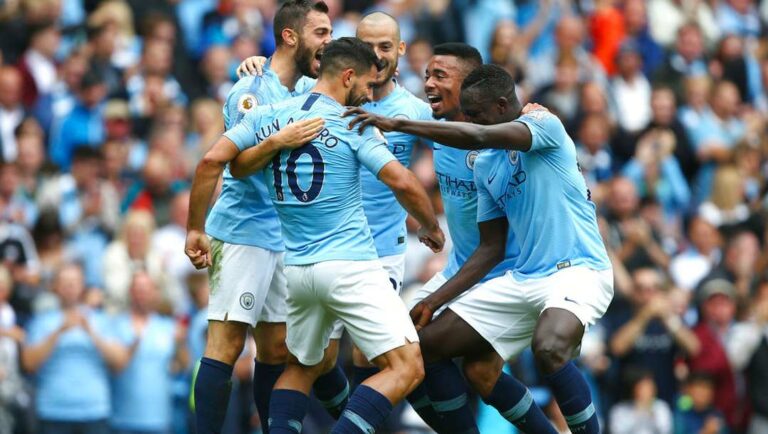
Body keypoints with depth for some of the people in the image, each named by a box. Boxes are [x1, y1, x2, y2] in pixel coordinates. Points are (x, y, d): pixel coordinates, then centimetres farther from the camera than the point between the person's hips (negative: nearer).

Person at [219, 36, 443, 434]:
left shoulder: (268, 116, 8)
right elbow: (403, 183, -13)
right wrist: (431, 228, 4)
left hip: (297, 268, 7)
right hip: (349, 265, -6)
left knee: (301, 367, 26)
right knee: (407, 368, -8)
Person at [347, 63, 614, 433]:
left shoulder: (545, 125, -8)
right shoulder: (484, 166, 15)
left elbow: (478, 137, -27)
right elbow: (493, 248, 18)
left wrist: (398, 124, -27)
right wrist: (435, 301, 11)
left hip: (577, 270, -9)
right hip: (523, 279, 9)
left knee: (549, 348, -38)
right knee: (430, 344, 5)